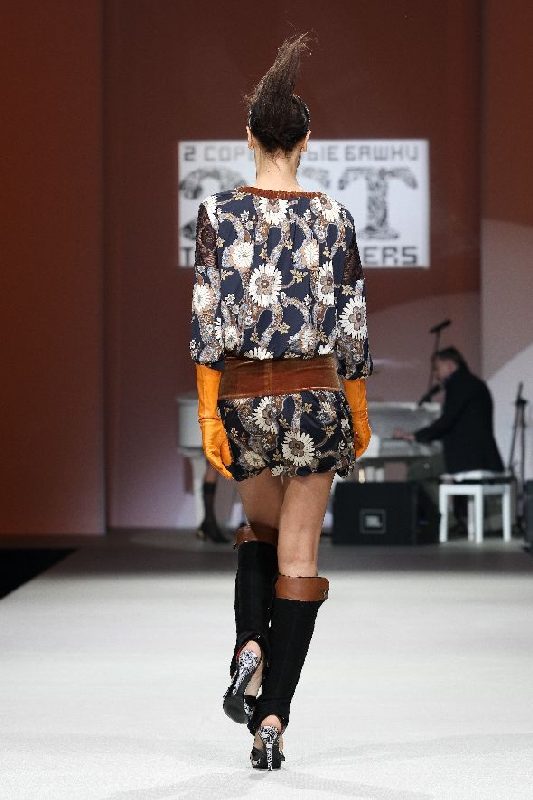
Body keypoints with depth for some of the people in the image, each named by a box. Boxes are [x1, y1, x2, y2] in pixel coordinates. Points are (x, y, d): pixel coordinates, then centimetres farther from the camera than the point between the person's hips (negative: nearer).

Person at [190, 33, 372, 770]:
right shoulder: (333, 219, -3)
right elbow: (353, 326, 0)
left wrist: (208, 412, -6)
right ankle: (273, 719, -3)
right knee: (298, 559, 3)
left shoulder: (219, 215, -5)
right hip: (315, 394, -1)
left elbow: (208, 318, -9)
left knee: (261, 528, 26)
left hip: (243, 395, 1)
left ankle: (250, 647, 0)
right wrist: (359, 411, 11)